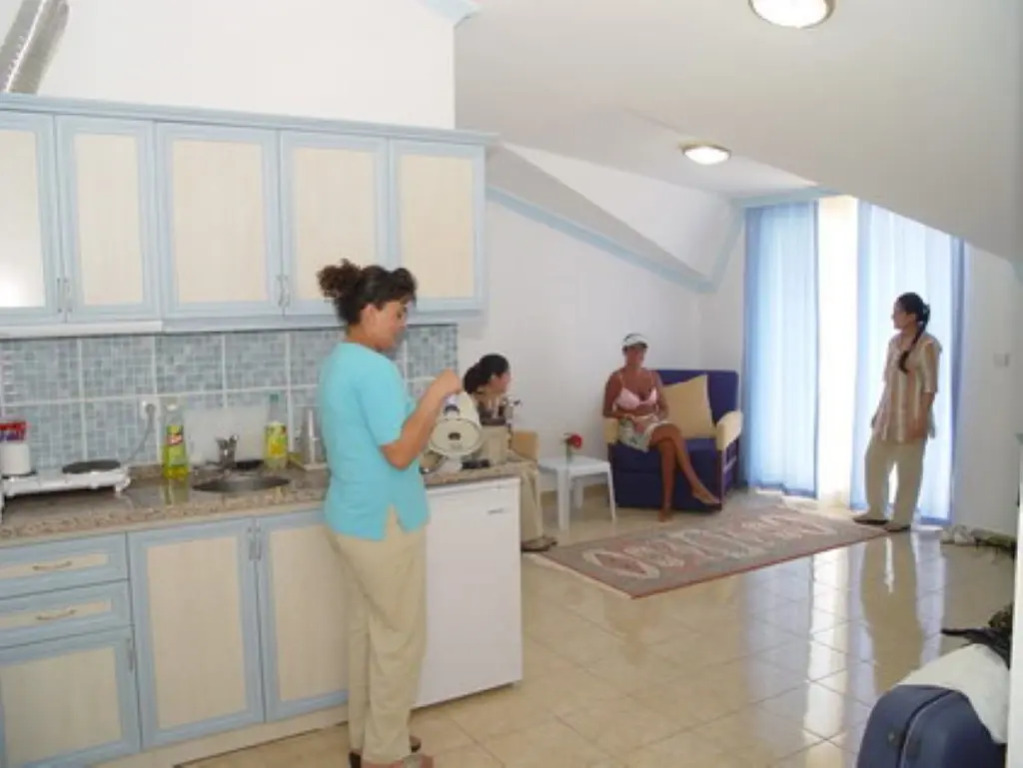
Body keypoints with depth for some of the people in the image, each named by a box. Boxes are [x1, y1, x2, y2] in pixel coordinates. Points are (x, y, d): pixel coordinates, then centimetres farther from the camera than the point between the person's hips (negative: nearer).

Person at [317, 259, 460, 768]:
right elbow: (400, 453, -24)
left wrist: (427, 407, 14)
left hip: (352, 518, 10)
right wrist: (435, 396, -17)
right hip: (384, 523, -10)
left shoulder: (338, 363, 10)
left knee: (367, 629, 19)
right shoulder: (373, 368, -22)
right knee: (400, 637, 5)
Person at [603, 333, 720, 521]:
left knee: (668, 445, -34)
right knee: (674, 431, -32)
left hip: (655, 424, 4)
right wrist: (631, 417, -16)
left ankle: (667, 504, -31)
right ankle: (696, 485, -31)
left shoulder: (653, 376, 9)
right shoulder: (616, 379, -5)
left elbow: (664, 408, 13)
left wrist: (657, 419, -9)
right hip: (631, 430, -4)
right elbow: (607, 412, -2)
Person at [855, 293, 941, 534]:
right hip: (889, 414, 8)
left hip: (911, 417, -8)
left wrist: (921, 419, -19)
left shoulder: (927, 345, -14)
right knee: (873, 460, 11)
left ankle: (902, 519, 14)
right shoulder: (894, 341, 9)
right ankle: (876, 512, 24)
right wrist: (878, 411, 15)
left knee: (908, 470, 3)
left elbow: (930, 386, -16)